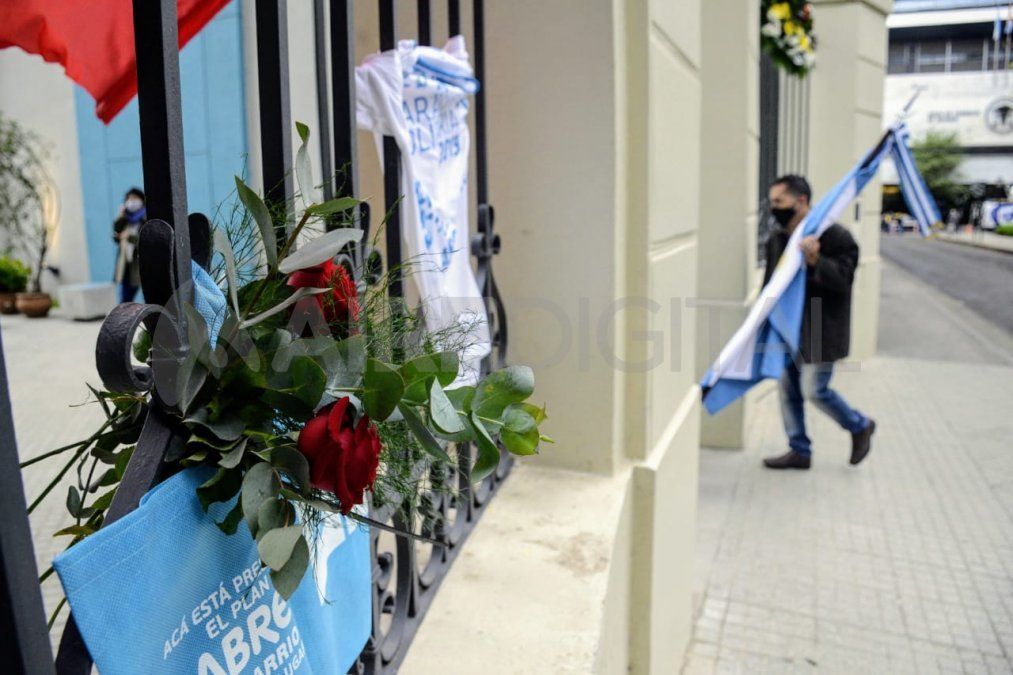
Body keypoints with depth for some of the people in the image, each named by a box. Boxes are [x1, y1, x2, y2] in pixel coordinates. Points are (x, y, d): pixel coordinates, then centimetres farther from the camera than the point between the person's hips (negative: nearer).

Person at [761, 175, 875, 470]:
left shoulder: (835, 237, -13)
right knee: (788, 389, 10)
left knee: (813, 390, -3)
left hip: (820, 332, -7)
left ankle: (860, 426, 25)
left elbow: (843, 279, -21)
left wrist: (815, 261, -36)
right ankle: (800, 450, 24)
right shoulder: (776, 239, 9)